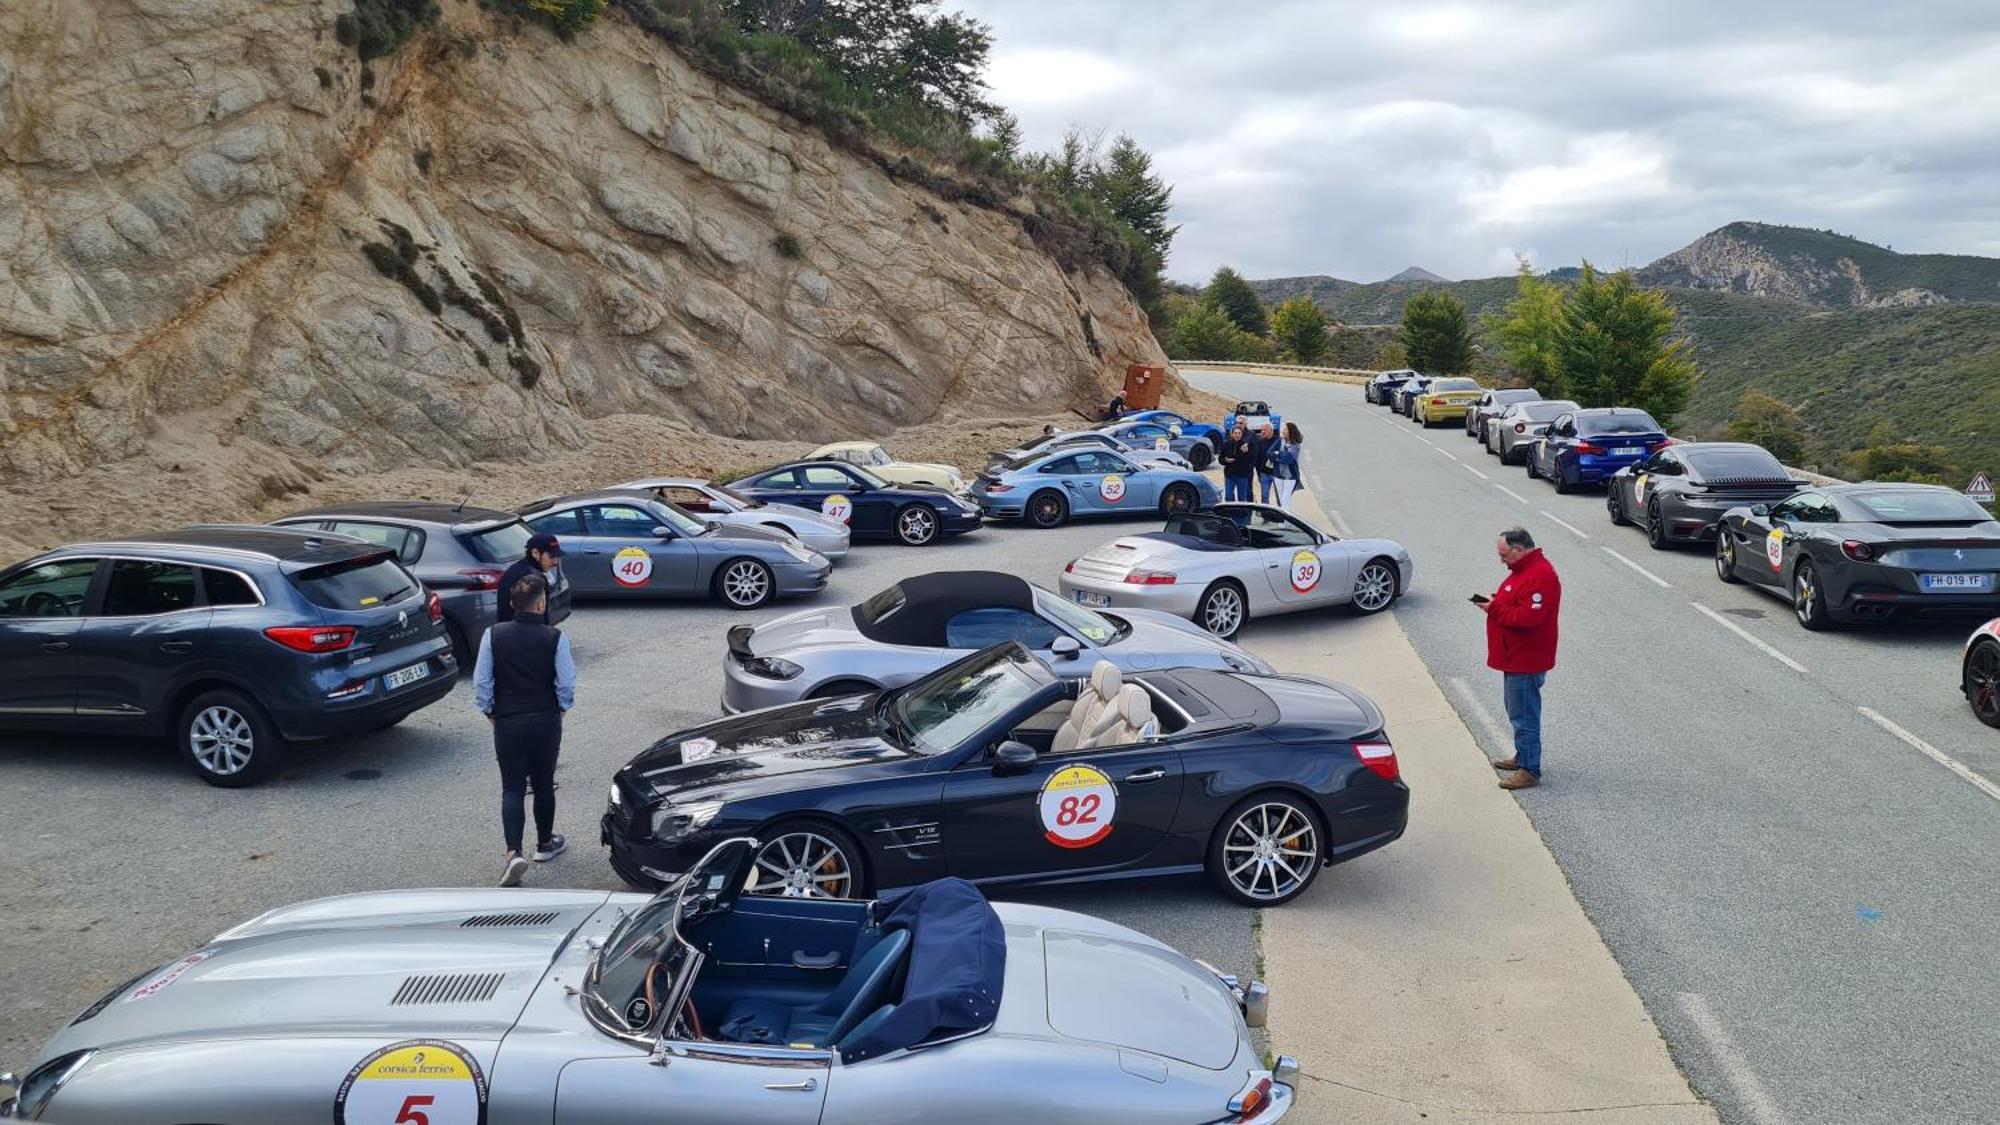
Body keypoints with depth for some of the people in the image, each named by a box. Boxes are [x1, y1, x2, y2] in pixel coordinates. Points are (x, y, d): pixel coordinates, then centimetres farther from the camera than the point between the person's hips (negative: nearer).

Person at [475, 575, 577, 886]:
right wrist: (559, 711, 10)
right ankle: (545, 843, 33)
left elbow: (481, 682, -3)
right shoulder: (554, 638, -10)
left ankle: (514, 853, -12)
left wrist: (491, 714, 10)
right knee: (544, 784, 17)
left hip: (507, 723, 0)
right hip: (546, 723, 0)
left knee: (512, 789, 4)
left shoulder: (494, 635, -6)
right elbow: (567, 683, -8)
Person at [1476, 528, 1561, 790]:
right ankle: (1523, 757, 34)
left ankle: (1530, 771, 2)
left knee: (1524, 716, -4)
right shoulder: (1524, 569, 12)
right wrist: (1494, 603, 2)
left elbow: (1528, 617, -30)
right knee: (1518, 712, 21)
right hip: (1516, 658, 11)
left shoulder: (1539, 576, -23)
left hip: (1525, 662, -11)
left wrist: (1495, 609, -21)